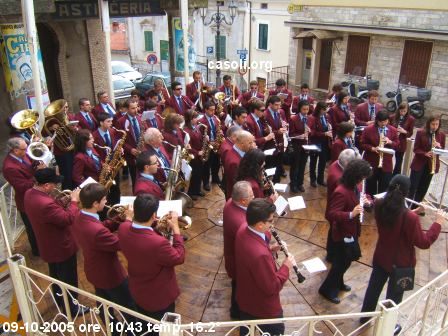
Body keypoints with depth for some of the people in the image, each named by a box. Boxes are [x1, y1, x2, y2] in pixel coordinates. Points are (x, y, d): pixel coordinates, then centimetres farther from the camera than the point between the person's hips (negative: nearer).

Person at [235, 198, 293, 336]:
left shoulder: (243, 231, -15)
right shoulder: (260, 255, -42)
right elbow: (272, 287, -29)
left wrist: (270, 249, -5)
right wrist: (286, 267, -17)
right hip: (264, 309, -7)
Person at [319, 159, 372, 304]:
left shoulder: (353, 187, -1)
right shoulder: (341, 192, -31)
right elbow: (332, 214, -32)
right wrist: (351, 214, -43)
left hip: (351, 231, 9)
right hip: (343, 234, -9)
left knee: (345, 260, 25)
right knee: (342, 262, 6)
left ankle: (338, 283, 48)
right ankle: (327, 289, 25)